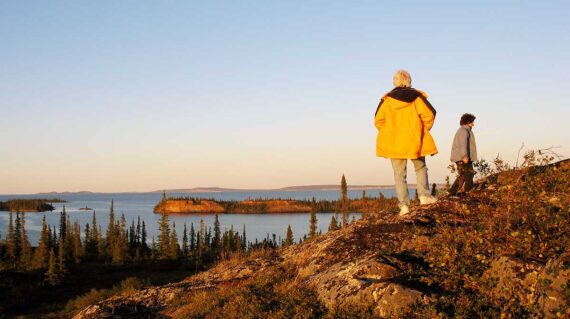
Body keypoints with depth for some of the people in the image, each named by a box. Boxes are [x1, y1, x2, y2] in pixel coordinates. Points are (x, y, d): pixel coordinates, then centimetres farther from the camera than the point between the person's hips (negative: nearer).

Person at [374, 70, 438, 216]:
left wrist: (390, 133, 10)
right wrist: (423, 130, 6)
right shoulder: (416, 96, 0)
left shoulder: (387, 99, 2)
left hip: (394, 142, 0)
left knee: (399, 174, 5)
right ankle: (424, 195, 6)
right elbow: (429, 114, -8)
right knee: (420, 168, 19)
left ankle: (404, 204, -3)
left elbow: (378, 120, -1)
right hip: (414, 141, 0)